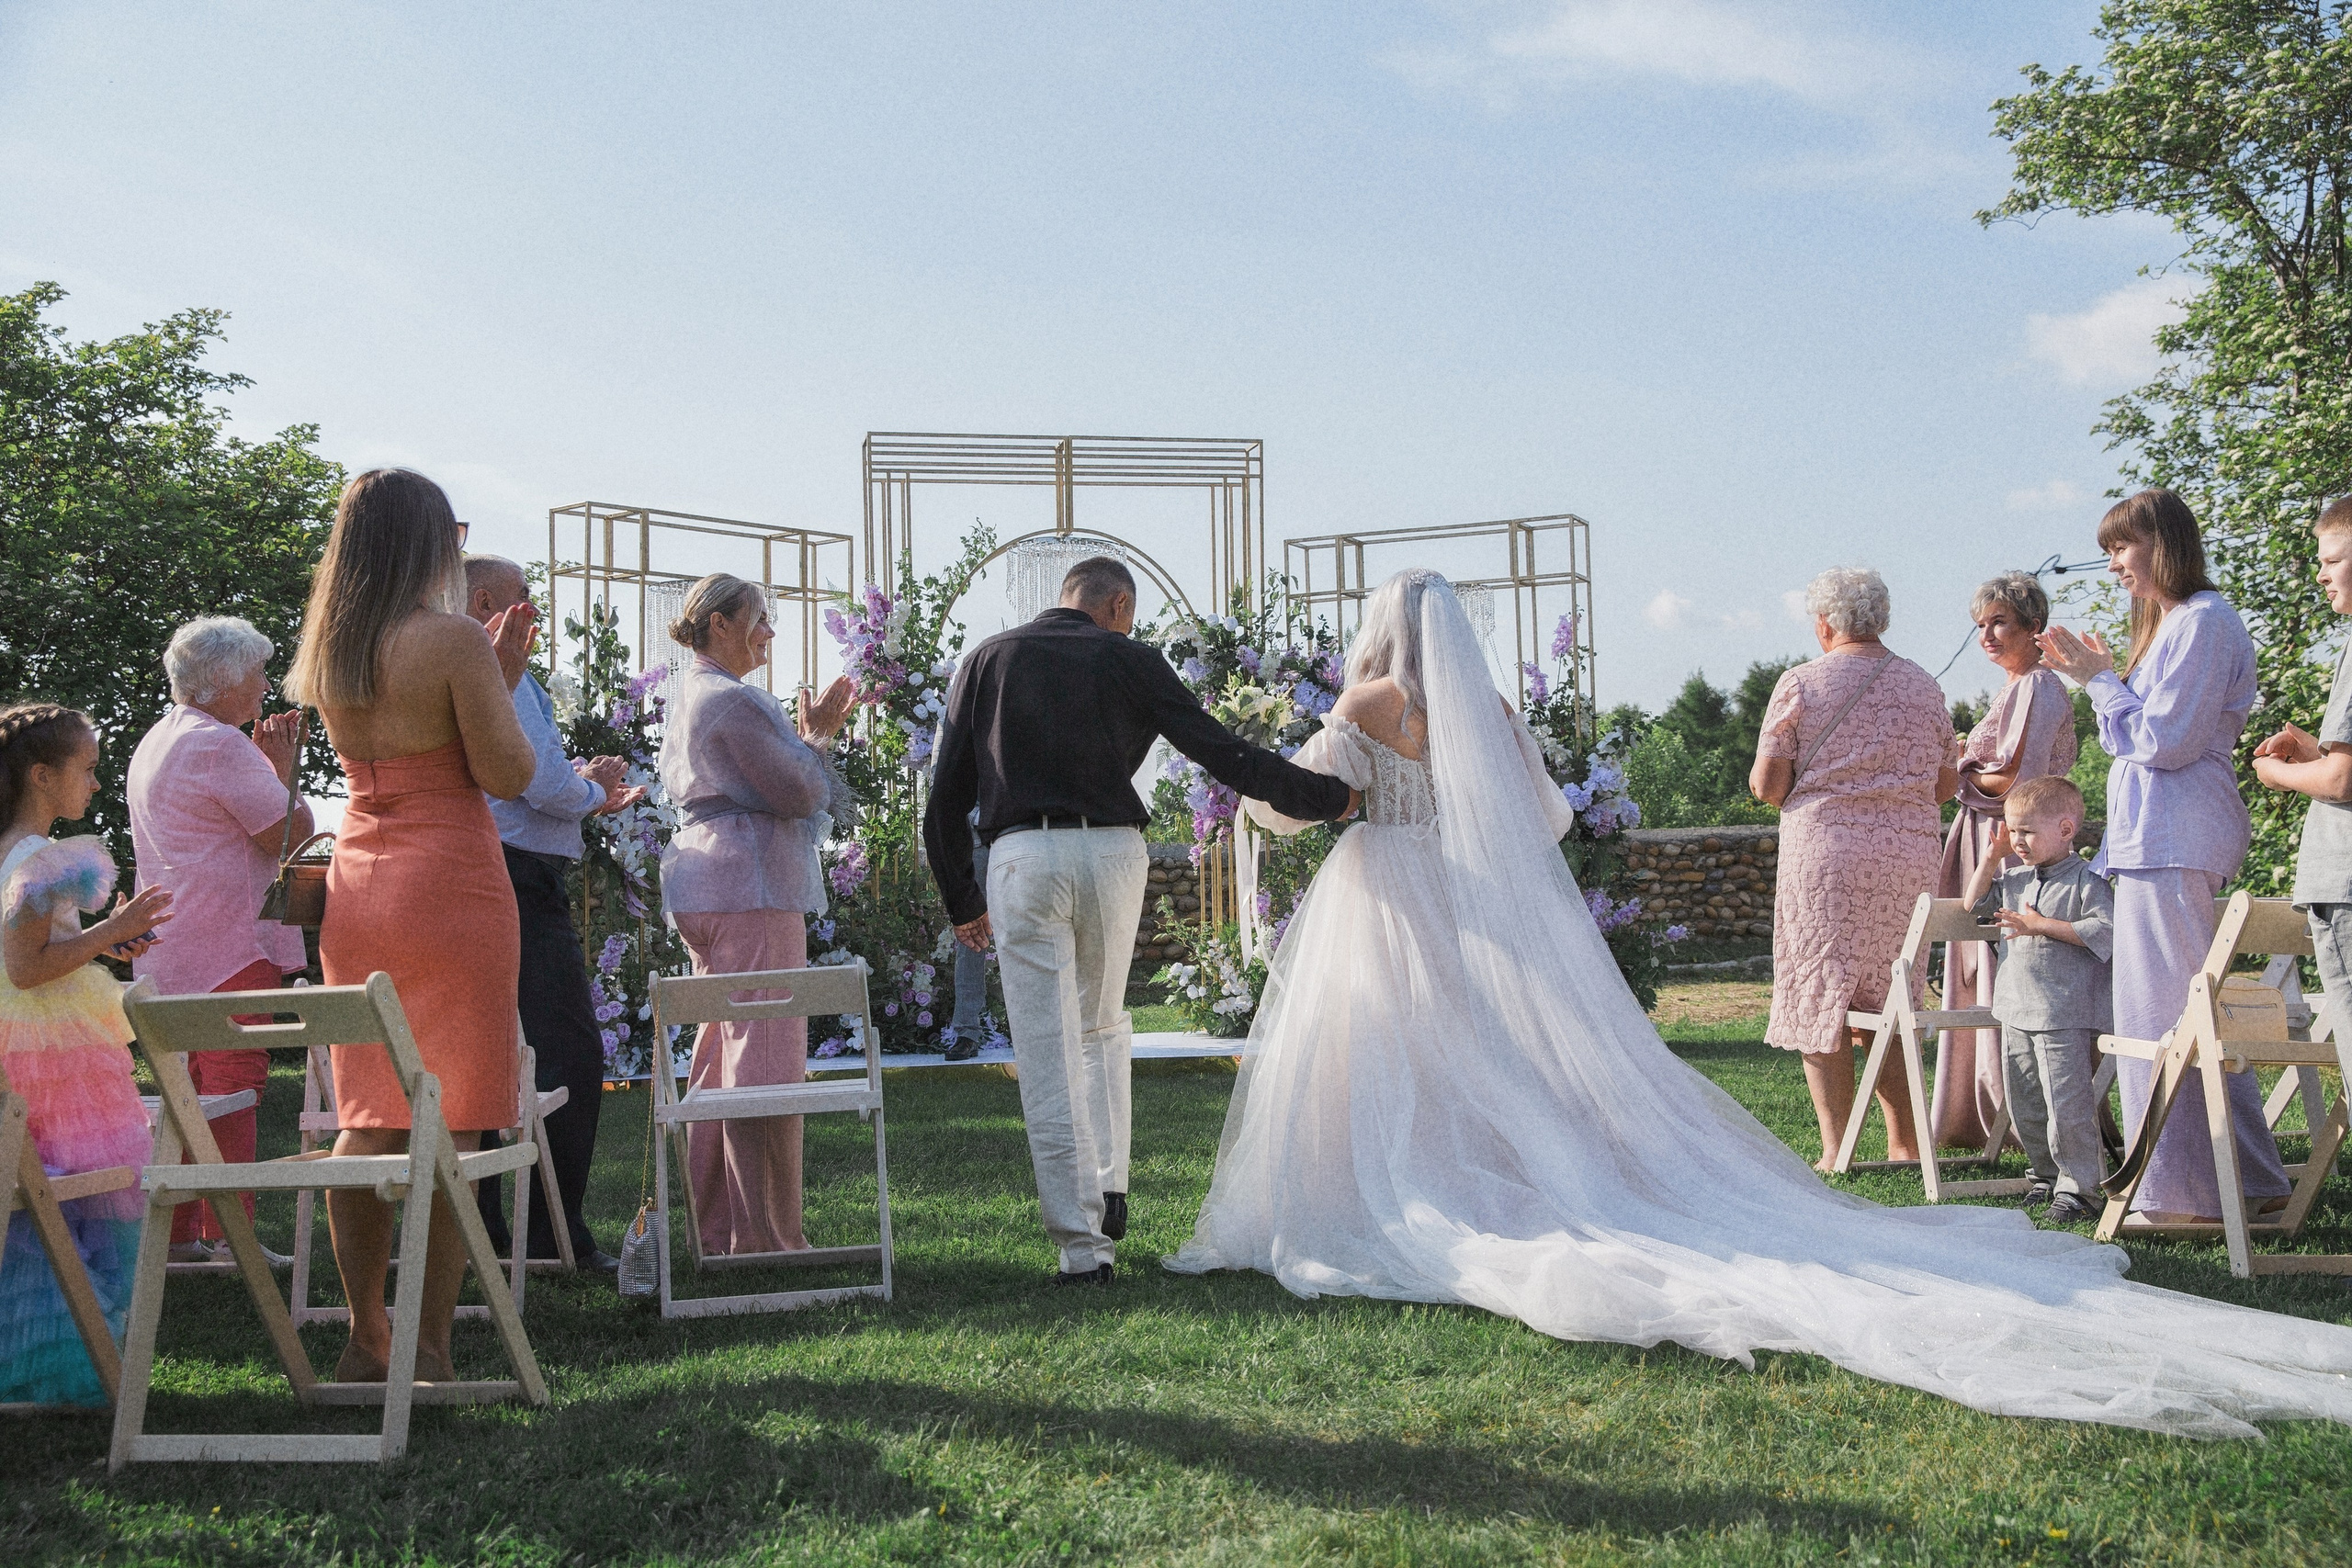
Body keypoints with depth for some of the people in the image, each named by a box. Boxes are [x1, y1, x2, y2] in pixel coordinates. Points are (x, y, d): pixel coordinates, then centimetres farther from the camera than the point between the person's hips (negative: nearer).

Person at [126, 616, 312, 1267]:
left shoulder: (155, 743, 20)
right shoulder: (221, 745, -14)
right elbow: (291, 831, -15)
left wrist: (265, 762, 22)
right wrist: (283, 766, -1)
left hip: (173, 946, 10)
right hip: (229, 944, -10)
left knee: (190, 1084, 14)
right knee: (235, 1085, -8)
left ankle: (177, 1231, 18)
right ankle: (230, 1233, -7)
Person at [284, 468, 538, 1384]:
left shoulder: (328, 650, 9)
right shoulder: (454, 640, -12)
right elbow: (509, 776, -11)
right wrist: (504, 680, 2)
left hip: (357, 887, 7)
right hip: (451, 887, -7)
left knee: (365, 1119, 12)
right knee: (450, 1125, -1)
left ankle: (365, 1340, 18)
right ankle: (431, 1350, 1)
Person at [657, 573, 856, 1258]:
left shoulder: (690, 698, 19)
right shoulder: (734, 700, -13)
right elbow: (796, 793, -15)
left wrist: (810, 732, 15)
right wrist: (816, 737, 2)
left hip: (705, 885, 11)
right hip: (751, 886, -11)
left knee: (719, 1055, 14)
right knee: (766, 1058, -7)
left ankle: (715, 1226, 20)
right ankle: (765, 1234, -4)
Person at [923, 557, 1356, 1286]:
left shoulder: (989, 659, 12)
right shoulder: (1128, 660, 7)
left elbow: (946, 798, 9)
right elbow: (1223, 754, 2)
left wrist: (963, 900, 16)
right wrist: (1330, 797, 11)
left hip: (1022, 857, 0)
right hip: (1113, 852, 1)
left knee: (1048, 1056, 2)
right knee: (1103, 1026, 24)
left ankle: (1082, 1245, 2)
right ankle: (1108, 1190, 17)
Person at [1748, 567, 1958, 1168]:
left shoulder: (1800, 684, -2)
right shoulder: (1924, 686, 10)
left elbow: (1766, 785, -4)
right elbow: (1947, 785, 15)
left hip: (1824, 854, -4)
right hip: (1909, 859, 4)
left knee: (1820, 1002, 2)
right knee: (1890, 1005, 14)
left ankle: (1836, 1152, 1)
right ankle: (1903, 1143, 16)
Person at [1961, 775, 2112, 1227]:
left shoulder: (2086, 880, -9)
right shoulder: (2015, 881, 13)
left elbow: (2105, 931, -20)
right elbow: (1974, 905, 24)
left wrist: (2042, 925, -22)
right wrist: (1991, 859, 11)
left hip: (2067, 1015, -8)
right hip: (2017, 1012, 8)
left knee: (2067, 1105, -7)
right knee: (2024, 1106, 14)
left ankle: (2077, 1189, 2)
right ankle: (2047, 1176, 28)